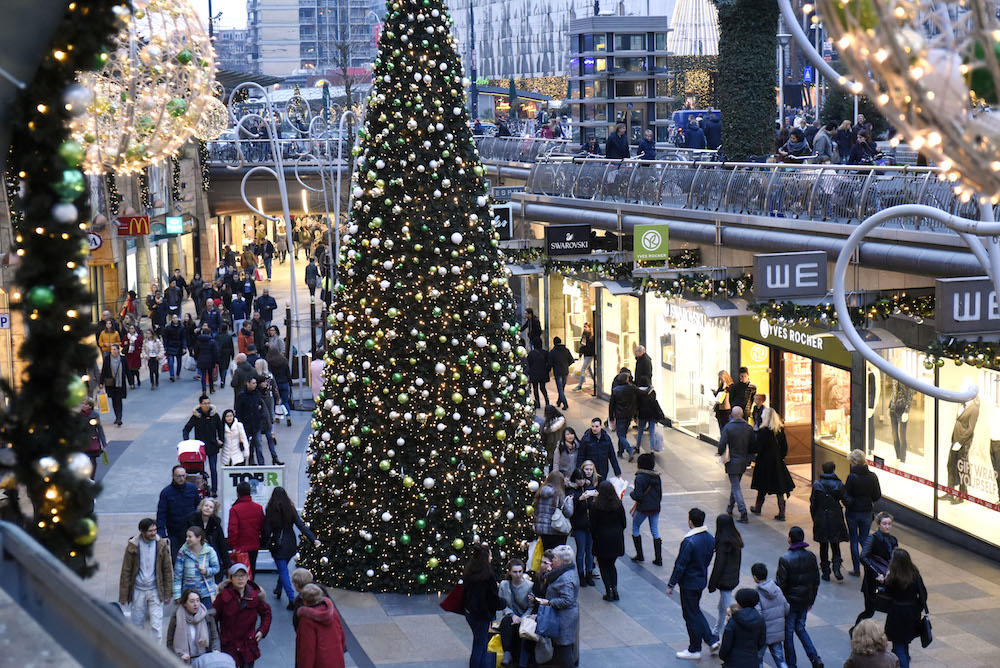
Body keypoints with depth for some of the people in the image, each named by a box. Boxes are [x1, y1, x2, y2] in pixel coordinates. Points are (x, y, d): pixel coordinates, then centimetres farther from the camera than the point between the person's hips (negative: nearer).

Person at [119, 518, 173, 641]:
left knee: (156, 625, -4)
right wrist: (123, 596, -3)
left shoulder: (161, 545, -4)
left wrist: (167, 593, 3)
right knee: (137, 624, 10)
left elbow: (167, 570, 4)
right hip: (138, 590, 0)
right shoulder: (133, 546, -7)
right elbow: (126, 572, -2)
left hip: (155, 590, 0)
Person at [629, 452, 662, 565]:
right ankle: (658, 559, 8)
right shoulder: (657, 477, 1)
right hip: (655, 508, 5)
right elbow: (660, 495, 7)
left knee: (635, 528, 17)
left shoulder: (640, 478, -18)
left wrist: (631, 493, 0)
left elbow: (638, 496, -21)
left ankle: (639, 555, 18)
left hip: (643, 508, -5)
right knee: (655, 531, 12)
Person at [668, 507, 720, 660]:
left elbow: (680, 566, -21)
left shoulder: (689, 542, -26)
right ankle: (712, 640, 19)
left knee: (691, 614, 5)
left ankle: (694, 650, 16)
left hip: (689, 583, -8)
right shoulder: (710, 538, -2)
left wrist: (671, 585, -12)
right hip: (702, 580, 8)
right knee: (696, 610, 24)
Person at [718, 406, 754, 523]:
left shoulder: (728, 428, -14)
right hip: (744, 461, 5)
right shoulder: (749, 428, -1)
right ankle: (730, 507, 41)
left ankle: (743, 513, -14)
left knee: (736, 488, -4)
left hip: (732, 462, -5)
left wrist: (721, 454, 1)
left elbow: (722, 445, -18)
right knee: (736, 484, 25)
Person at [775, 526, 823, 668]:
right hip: (805, 600, 5)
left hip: (790, 600, -5)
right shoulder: (811, 557, -2)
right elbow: (816, 580, 6)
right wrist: (811, 600, 17)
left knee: (788, 632, 8)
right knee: (800, 628, 21)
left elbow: (780, 583, -17)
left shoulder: (785, 559, -20)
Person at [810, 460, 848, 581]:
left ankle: (825, 572, 12)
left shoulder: (816, 485, -6)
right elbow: (845, 500, -3)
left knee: (823, 546, 10)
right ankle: (836, 567, -9)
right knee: (835, 545, 13)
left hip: (821, 519, 0)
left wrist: (814, 518, 8)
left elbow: (813, 503, -2)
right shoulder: (839, 485, -8)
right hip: (835, 519, 0)